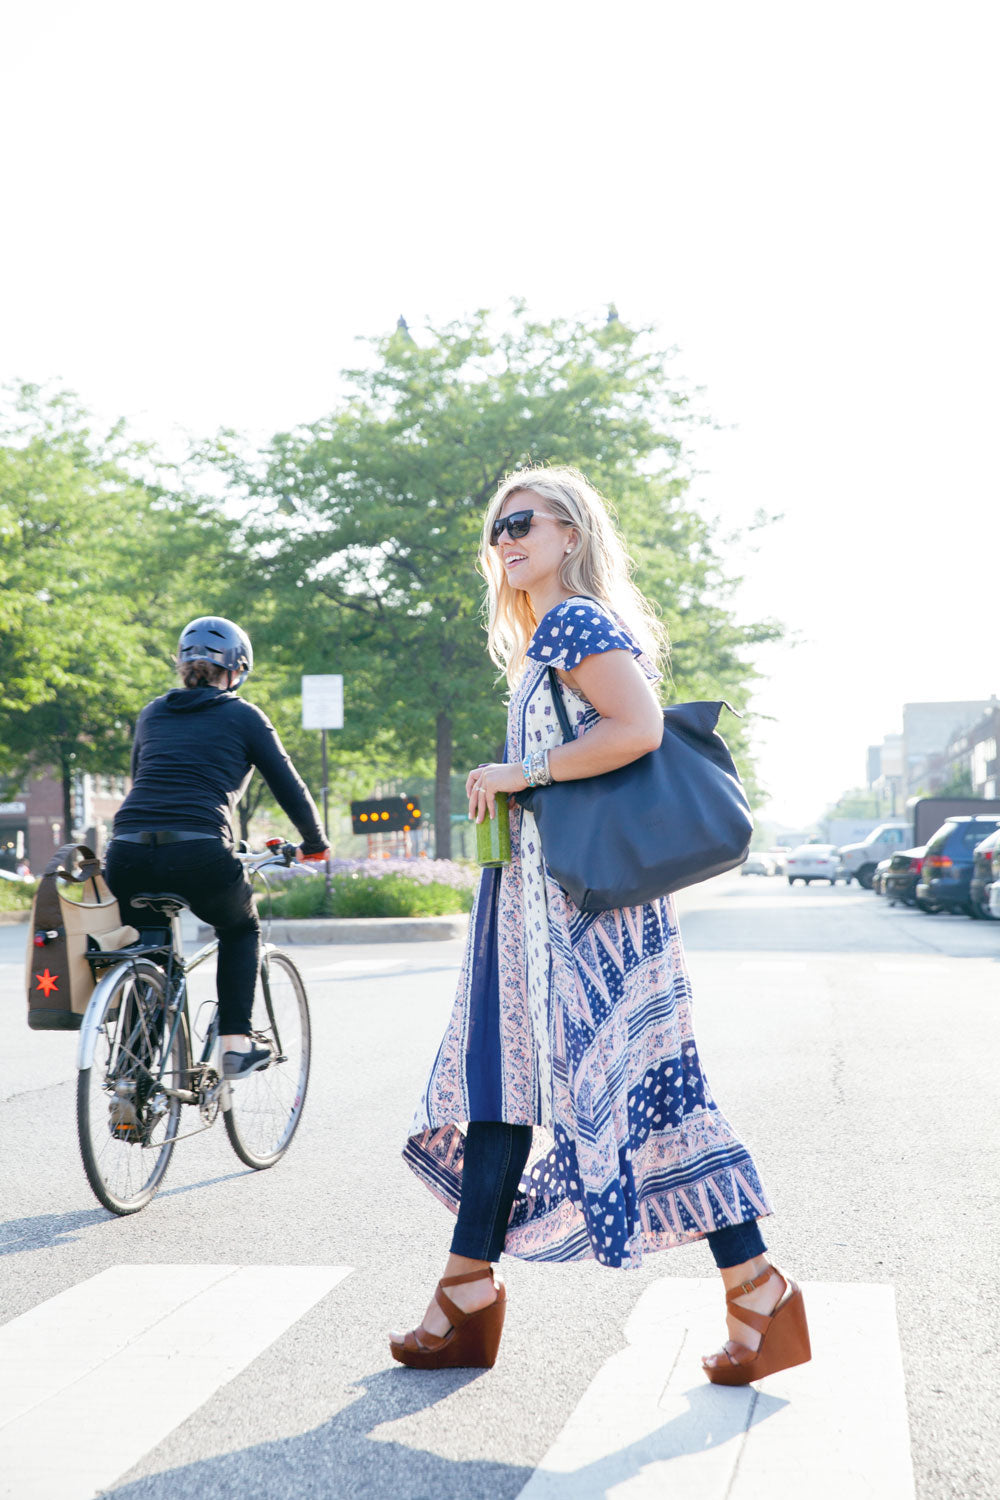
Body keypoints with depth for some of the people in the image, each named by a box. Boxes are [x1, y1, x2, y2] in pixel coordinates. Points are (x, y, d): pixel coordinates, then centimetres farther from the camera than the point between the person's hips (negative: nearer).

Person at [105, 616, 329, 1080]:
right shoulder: (243, 716, 11)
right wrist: (314, 843, 30)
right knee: (240, 929, 27)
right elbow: (289, 787, 13)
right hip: (198, 856, -3)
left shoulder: (152, 713, 23)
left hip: (127, 854, 3)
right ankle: (234, 1044, 16)